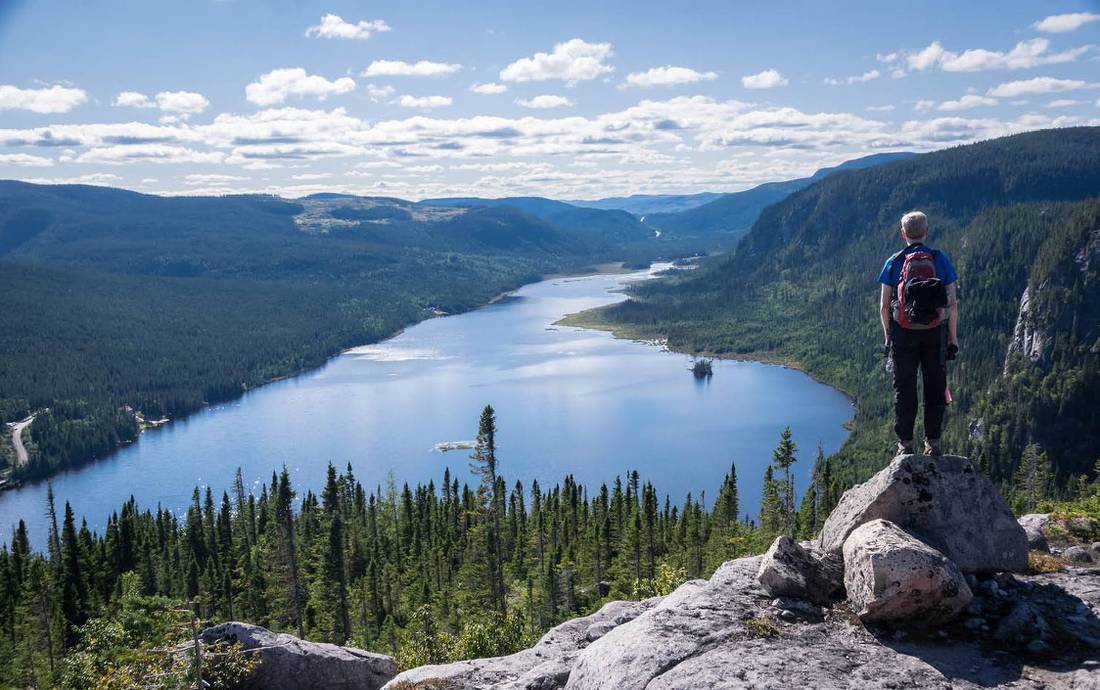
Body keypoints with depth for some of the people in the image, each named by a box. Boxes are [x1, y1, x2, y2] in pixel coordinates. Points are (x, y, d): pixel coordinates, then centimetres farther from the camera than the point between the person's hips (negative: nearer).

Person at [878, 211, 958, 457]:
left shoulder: (894, 263, -1)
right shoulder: (940, 260, 0)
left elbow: (884, 306, 0)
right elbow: (952, 303, 0)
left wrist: (888, 336, 10)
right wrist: (953, 337, 6)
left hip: (903, 333, 0)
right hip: (936, 334, 0)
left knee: (904, 389, 6)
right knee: (935, 387, 9)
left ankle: (905, 442, 8)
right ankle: (933, 442, 10)